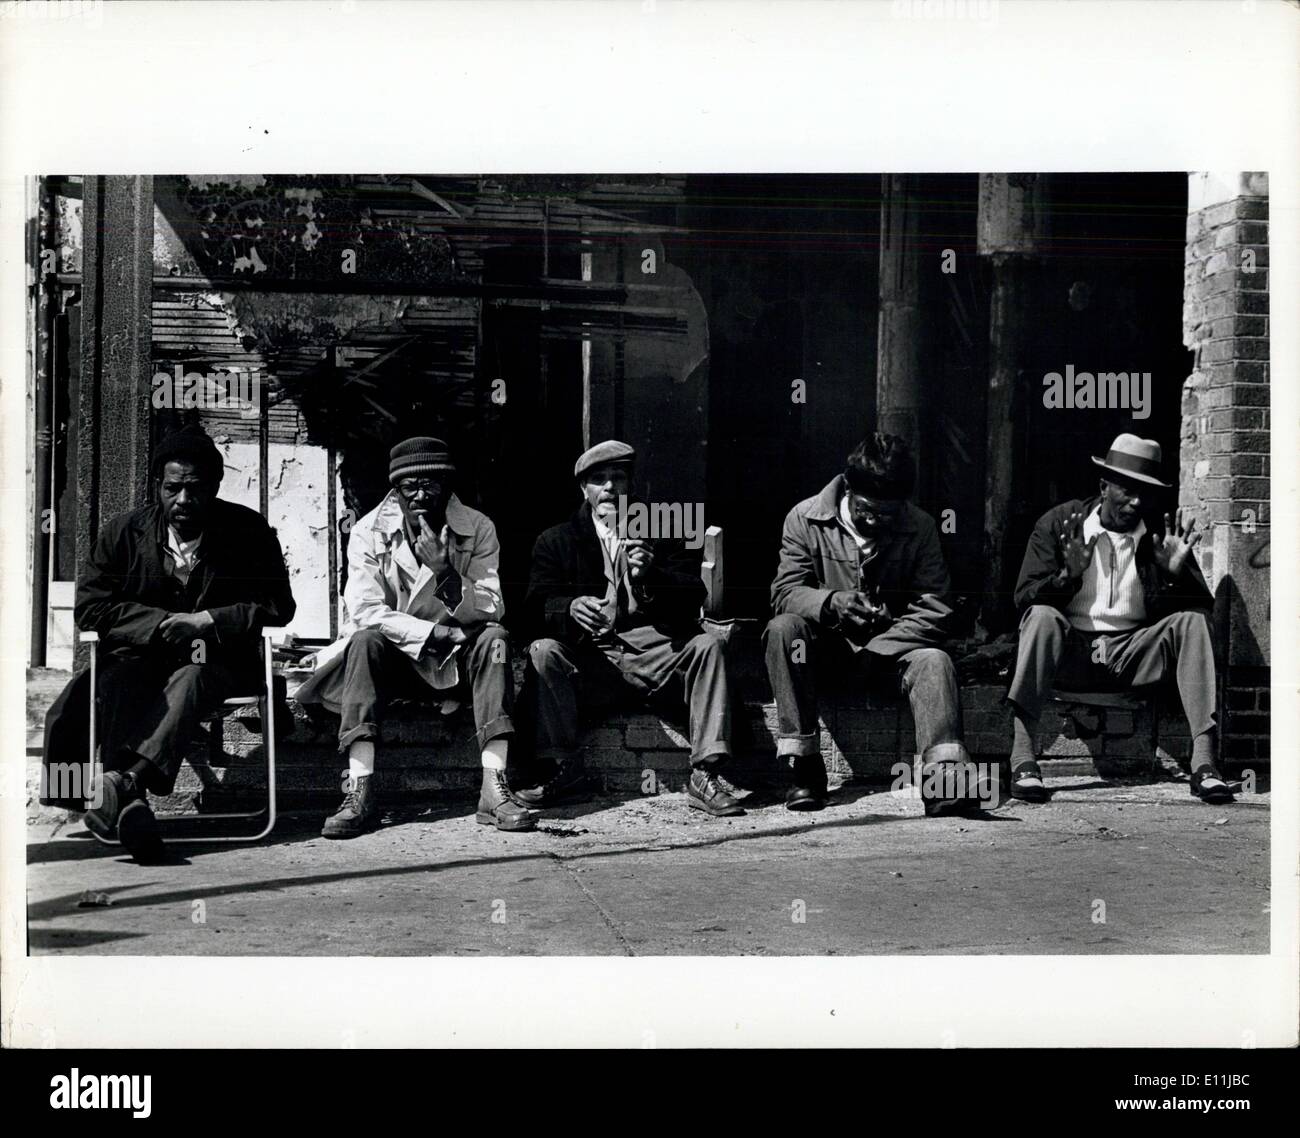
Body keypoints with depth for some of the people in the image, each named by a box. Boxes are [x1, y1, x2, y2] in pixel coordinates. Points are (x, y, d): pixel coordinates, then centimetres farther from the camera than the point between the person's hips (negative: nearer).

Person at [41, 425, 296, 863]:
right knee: (117, 682, -33)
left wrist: (205, 621, -13)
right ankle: (131, 803, -54)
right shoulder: (123, 532, 7)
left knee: (189, 682, -36)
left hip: (217, 659, -1)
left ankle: (123, 781, -57)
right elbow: (88, 607, 3)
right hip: (139, 655, 1)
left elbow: (278, 606, 0)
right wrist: (160, 624, -11)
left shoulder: (249, 532, 3)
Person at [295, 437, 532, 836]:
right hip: (395, 653, -1)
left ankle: (493, 789, -36)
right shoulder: (369, 532, -6)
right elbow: (364, 611, -17)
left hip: (458, 654, 1)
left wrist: (444, 571, -28)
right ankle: (360, 793, -39)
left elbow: (491, 611, -12)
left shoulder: (478, 530, -4)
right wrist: (435, 632, -23)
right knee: (365, 642, -31)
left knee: (495, 638, -28)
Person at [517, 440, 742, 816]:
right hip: (591, 655, 0)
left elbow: (693, 598, 2)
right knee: (544, 651, -28)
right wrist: (571, 608, -25)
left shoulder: (663, 532, 15)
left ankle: (704, 775, -27)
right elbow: (537, 605, -1)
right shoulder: (556, 541, 13)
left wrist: (652, 576, -19)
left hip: (655, 652, 1)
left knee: (708, 646, -25)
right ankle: (564, 767, -20)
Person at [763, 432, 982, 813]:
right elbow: (785, 593, -13)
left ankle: (943, 777, -45)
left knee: (933, 660, -30)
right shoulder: (805, 518, -7)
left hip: (892, 647, 0)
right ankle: (803, 767, -30)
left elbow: (935, 610, -12)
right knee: (783, 629, -31)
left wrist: (872, 653, -23)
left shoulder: (920, 528, -6)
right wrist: (831, 602, -35)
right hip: (826, 641, 0)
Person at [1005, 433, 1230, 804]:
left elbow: (1203, 605, 2)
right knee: (1043, 616, -32)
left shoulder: (1162, 536, 8)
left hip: (1132, 655, 2)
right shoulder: (1057, 524, 3)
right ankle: (1022, 757, -40)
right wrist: (1067, 578, -25)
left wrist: (1178, 572, -18)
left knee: (1191, 621, -21)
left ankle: (1203, 761, -30)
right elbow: (1025, 596, -5)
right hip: (1070, 653, -2)